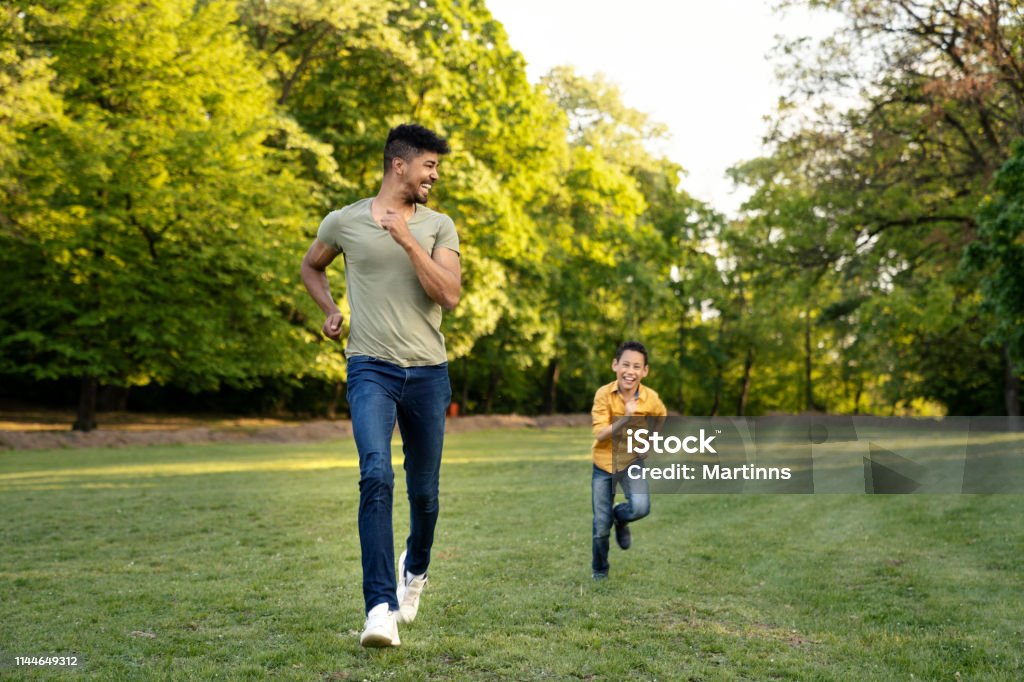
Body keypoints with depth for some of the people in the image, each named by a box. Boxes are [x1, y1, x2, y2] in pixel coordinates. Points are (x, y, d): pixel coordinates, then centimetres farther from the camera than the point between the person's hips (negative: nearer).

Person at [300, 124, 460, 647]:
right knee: (376, 476, -22)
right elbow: (310, 267, 23)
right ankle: (380, 608, -18)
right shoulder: (344, 222, 3)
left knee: (424, 490, 11)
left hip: (428, 371, 2)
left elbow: (450, 295, -9)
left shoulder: (439, 226, 5)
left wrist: (407, 240, -15)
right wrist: (330, 311, 8)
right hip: (371, 368, -2)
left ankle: (415, 568, 42)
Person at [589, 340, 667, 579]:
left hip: (632, 461, 1)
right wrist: (625, 419, -35)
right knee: (601, 526, 3)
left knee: (640, 508, -24)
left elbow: (661, 418, 11)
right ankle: (599, 572, 28)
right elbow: (599, 434, -23)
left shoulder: (651, 399, -13)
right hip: (604, 464, -1)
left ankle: (620, 519, 13)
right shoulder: (604, 394, -18)